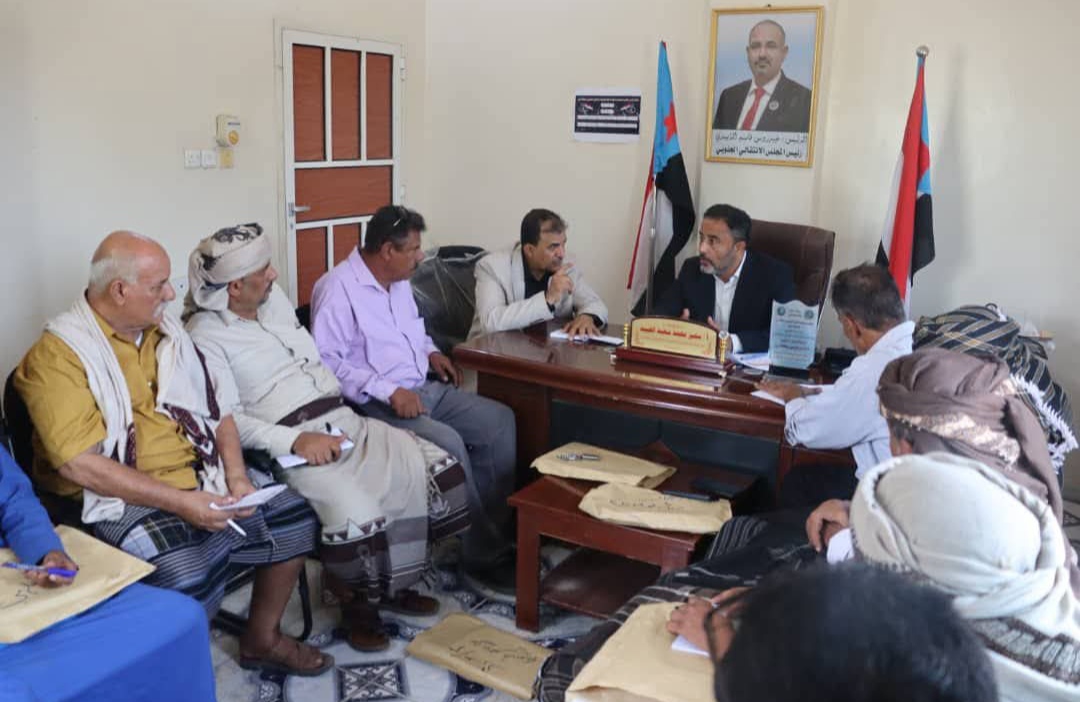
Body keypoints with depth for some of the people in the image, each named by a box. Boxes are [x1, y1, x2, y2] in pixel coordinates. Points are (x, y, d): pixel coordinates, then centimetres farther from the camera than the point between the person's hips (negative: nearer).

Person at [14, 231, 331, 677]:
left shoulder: (166, 331, 10)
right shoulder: (58, 354, -13)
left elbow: (216, 409, 12)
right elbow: (79, 463, -21)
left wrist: (236, 476, -5)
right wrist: (178, 502, -24)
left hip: (203, 479, 7)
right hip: (126, 501, -7)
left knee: (293, 517, -1)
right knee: (188, 579, -31)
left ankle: (262, 638, 18)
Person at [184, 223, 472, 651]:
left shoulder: (274, 299, 15)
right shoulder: (205, 337, -6)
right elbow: (225, 419, -15)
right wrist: (294, 441, -25)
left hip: (343, 420, 8)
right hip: (291, 443, -7)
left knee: (439, 470, -7)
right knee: (358, 514, -33)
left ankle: (394, 582, 9)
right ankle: (356, 598, 0)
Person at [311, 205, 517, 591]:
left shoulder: (399, 281, 13)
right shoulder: (338, 289, -14)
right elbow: (326, 361, -21)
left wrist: (430, 351, 10)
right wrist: (388, 392, -26)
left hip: (425, 388, 9)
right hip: (377, 403, -9)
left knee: (499, 419, -6)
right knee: (449, 443, -30)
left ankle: (497, 528, -2)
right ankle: (483, 554, -15)